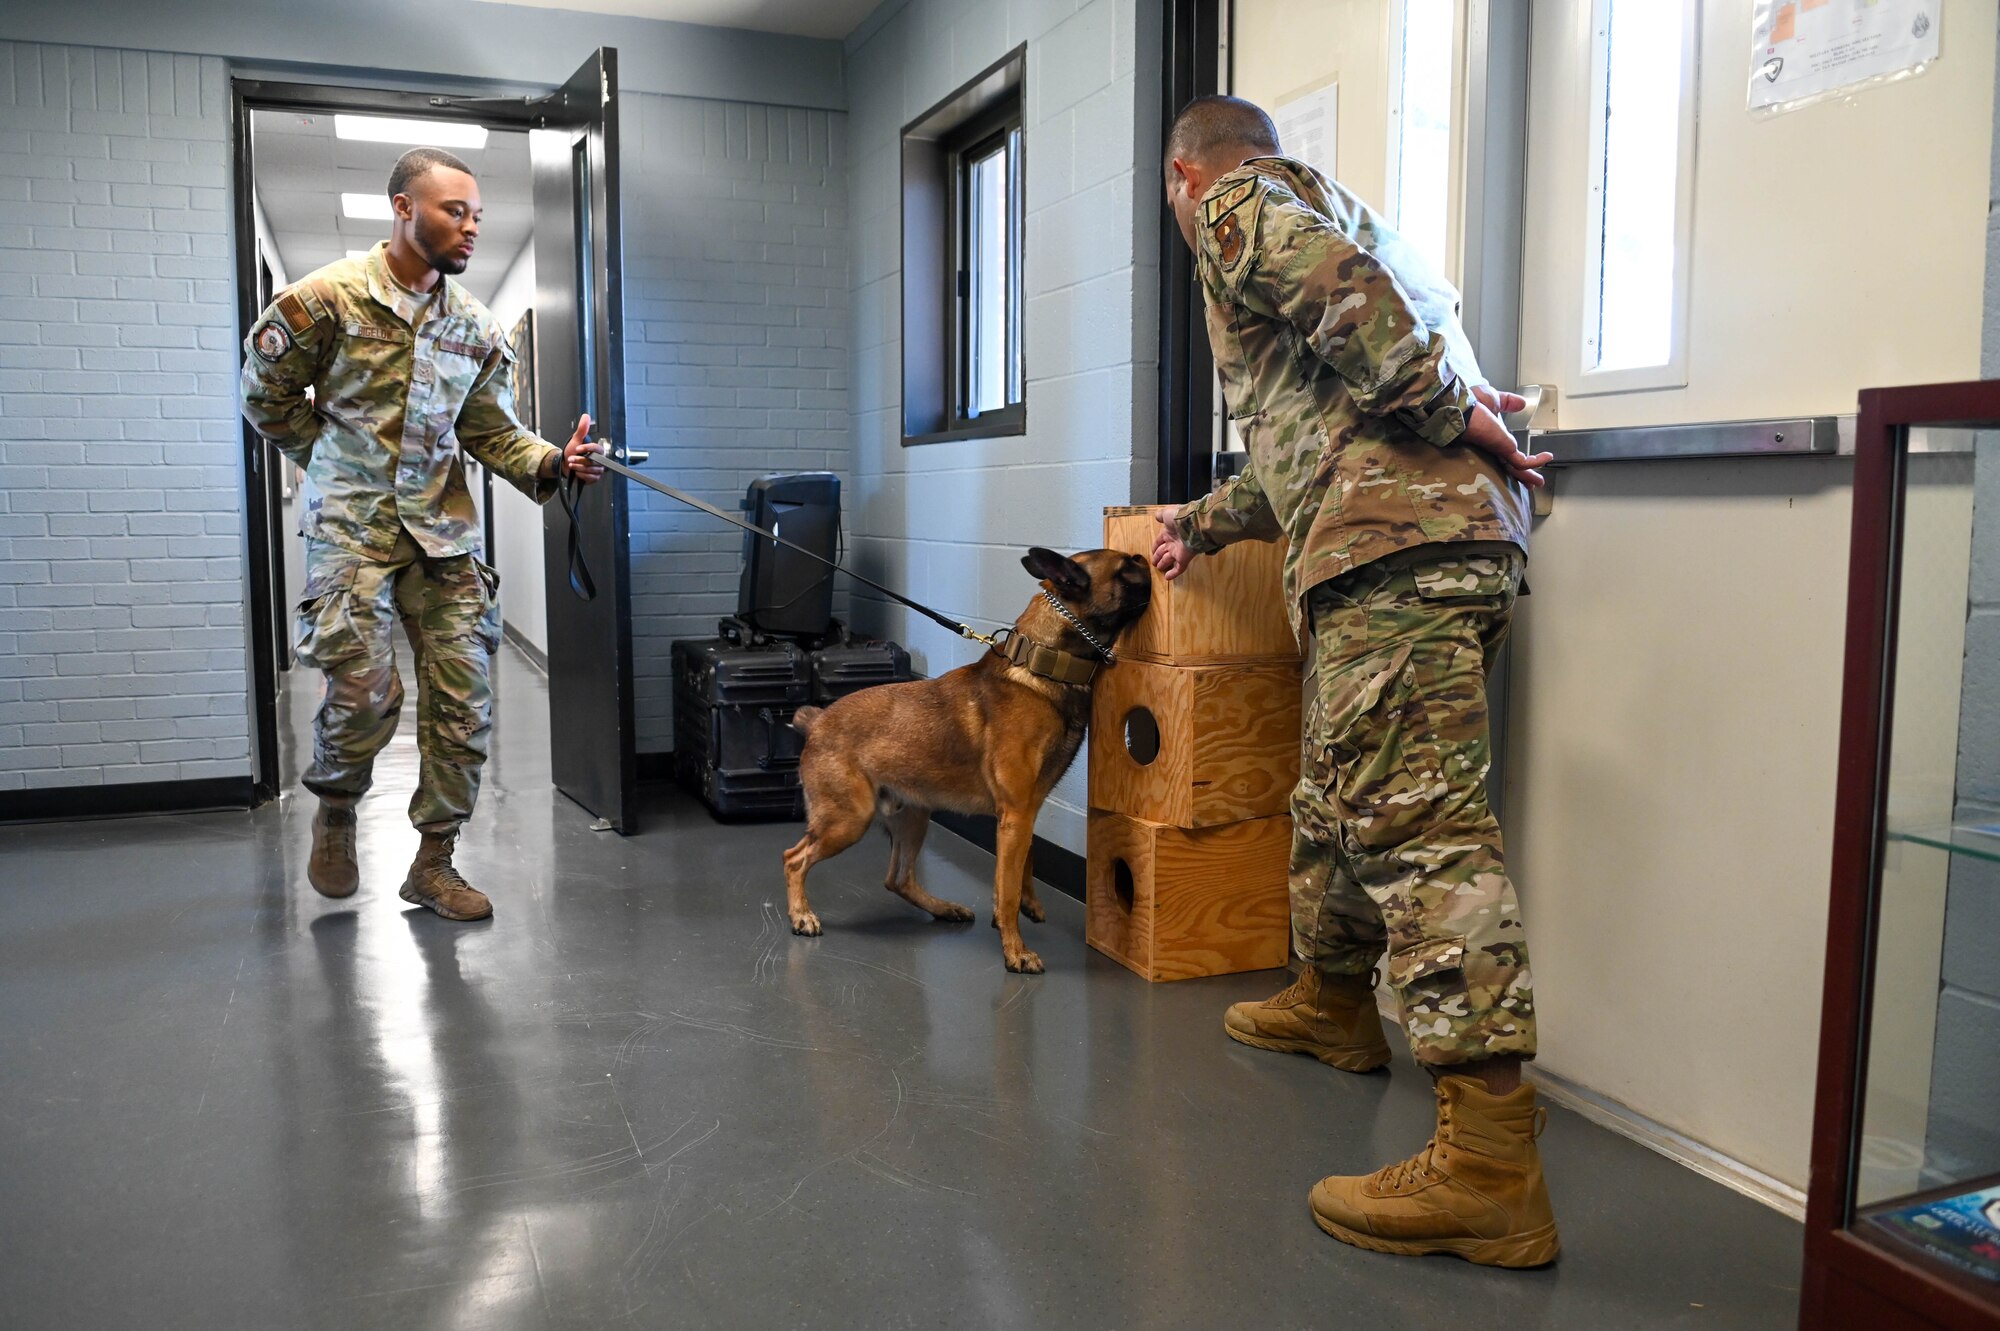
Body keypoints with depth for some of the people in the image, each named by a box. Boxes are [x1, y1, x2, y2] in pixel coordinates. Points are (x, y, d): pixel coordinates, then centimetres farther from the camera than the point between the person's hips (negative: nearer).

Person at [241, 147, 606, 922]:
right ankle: (335, 811, 21)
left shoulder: (477, 328, 7)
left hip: (442, 527, 4)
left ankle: (434, 863, 13)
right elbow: (266, 395, 5)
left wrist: (554, 462, -10)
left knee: (464, 698, -1)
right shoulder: (326, 298, -6)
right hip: (352, 525, -4)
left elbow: (493, 434, 8)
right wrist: (337, 463, 7)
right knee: (366, 688, -12)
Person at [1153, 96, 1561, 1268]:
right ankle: (1334, 1004, 38)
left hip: (1397, 536, -10)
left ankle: (1491, 1163, -18)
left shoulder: (1239, 204, 7)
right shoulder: (1336, 213, 36)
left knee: (1415, 816, -16)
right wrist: (1205, 524, 51)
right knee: (1340, 791, 21)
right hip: (1465, 529, 10)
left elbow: (1333, 280, -17)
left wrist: (1448, 406, -13)